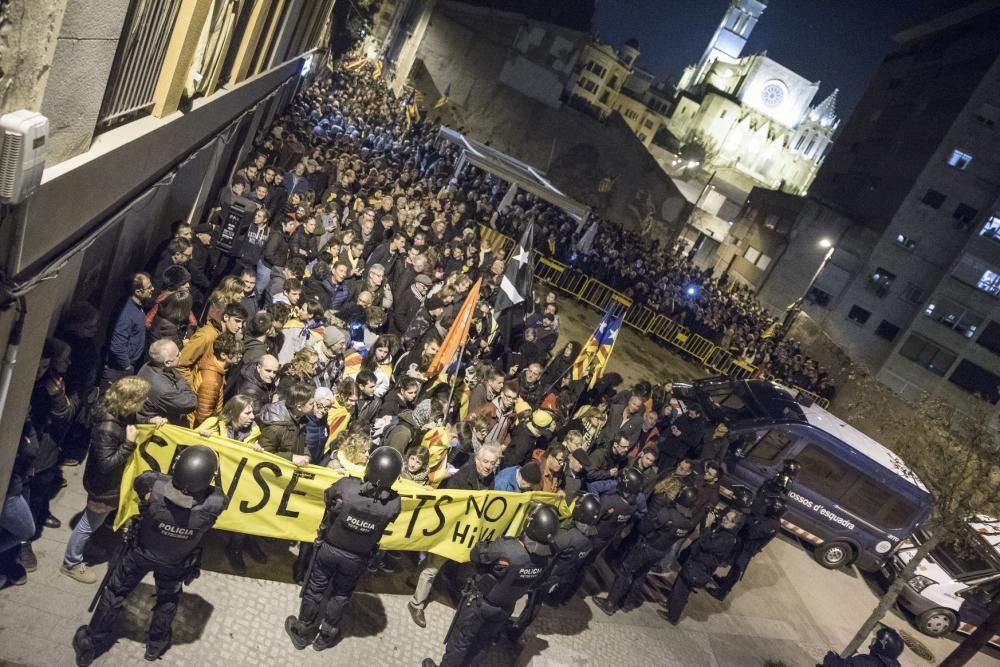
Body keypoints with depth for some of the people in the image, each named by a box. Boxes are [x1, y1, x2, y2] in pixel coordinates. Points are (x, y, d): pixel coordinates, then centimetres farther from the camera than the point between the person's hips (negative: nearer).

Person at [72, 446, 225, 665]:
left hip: (141, 553, 0)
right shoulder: (214, 503, -40)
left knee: (115, 593, 26)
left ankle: (91, 644, 45)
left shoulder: (153, 485, -38)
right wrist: (205, 472, -5)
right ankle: (156, 644, 51)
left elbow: (138, 482, -10)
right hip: (174, 564, 0)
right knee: (168, 599, 30)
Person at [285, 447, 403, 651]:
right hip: (357, 558, 1)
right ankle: (325, 635, 44)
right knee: (341, 594, 25)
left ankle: (302, 632, 42)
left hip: (329, 547, -1)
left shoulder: (346, 485, -31)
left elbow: (327, 497, -7)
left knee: (315, 588, 23)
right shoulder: (394, 503, -27)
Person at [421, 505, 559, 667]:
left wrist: (484, 543, -1)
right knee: (481, 641, 29)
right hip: (506, 608, 5)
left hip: (480, 603, -5)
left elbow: (476, 555, -22)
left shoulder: (506, 548, -40)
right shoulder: (547, 558, -21)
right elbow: (536, 584, 0)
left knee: (460, 639, 21)